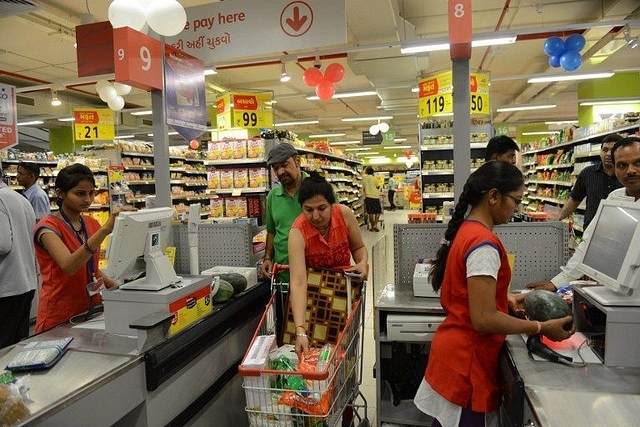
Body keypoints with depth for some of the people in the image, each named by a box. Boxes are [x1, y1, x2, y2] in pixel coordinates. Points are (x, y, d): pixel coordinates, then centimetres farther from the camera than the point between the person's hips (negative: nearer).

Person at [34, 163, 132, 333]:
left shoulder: (92, 224, 6)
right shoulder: (48, 226, -14)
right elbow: (69, 266, -32)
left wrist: (118, 287, -1)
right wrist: (105, 229, -43)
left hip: (92, 308, 6)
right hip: (60, 315, -6)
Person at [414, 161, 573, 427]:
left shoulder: (466, 230, 6)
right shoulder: (483, 244, -23)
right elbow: (484, 319, -26)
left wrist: (507, 301, 12)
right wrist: (542, 328, -17)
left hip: (455, 351, 9)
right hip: (466, 361, -9)